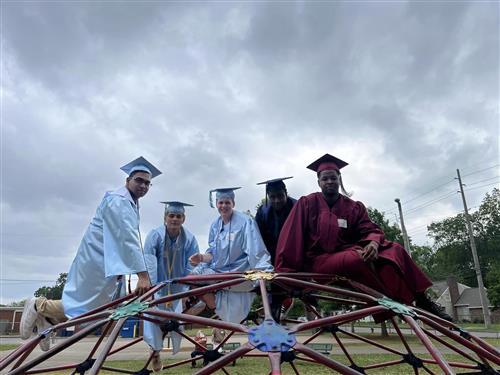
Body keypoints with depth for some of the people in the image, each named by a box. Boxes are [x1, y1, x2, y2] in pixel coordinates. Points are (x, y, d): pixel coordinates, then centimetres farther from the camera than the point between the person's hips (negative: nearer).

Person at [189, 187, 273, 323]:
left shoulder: (245, 221, -12)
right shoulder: (215, 225, 7)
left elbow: (256, 252, -18)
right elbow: (213, 253, 10)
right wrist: (202, 257, -11)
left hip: (239, 274, -6)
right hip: (218, 270, 7)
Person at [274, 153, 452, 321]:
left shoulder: (354, 207, 9)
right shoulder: (306, 204, -3)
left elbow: (370, 229, 0)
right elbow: (291, 238, -9)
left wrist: (373, 242, -26)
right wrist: (284, 271, -17)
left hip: (346, 255, 5)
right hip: (319, 261, -4)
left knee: (394, 250, -13)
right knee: (359, 258, -33)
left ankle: (420, 299, -12)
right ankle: (402, 302, -21)